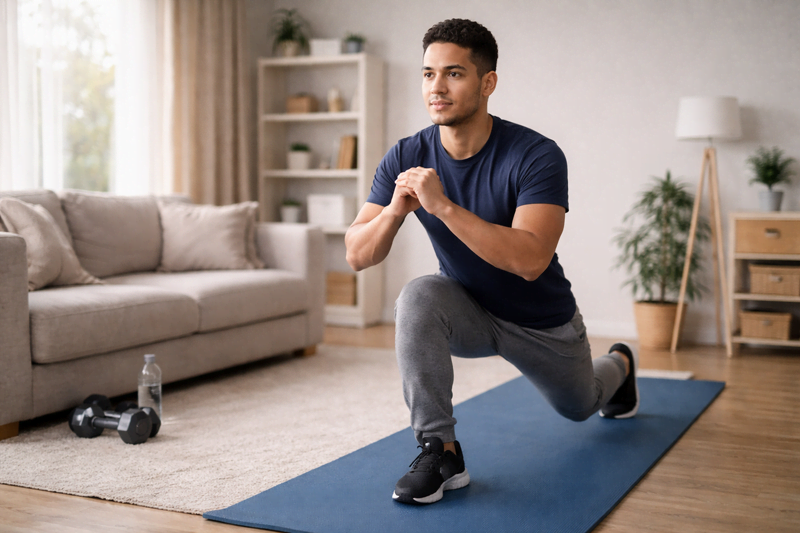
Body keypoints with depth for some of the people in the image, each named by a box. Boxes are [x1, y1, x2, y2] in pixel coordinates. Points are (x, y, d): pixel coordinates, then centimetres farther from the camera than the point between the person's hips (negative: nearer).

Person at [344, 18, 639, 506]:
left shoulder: (536, 156, -31)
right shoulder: (407, 158, -19)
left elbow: (530, 260, -43)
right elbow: (357, 256, -18)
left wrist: (442, 205, -49)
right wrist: (394, 210, -39)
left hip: (542, 323, -2)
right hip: (469, 311, 2)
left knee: (579, 405, 24)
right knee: (418, 298, -33)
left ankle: (620, 364, 62)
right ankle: (441, 451, -24)